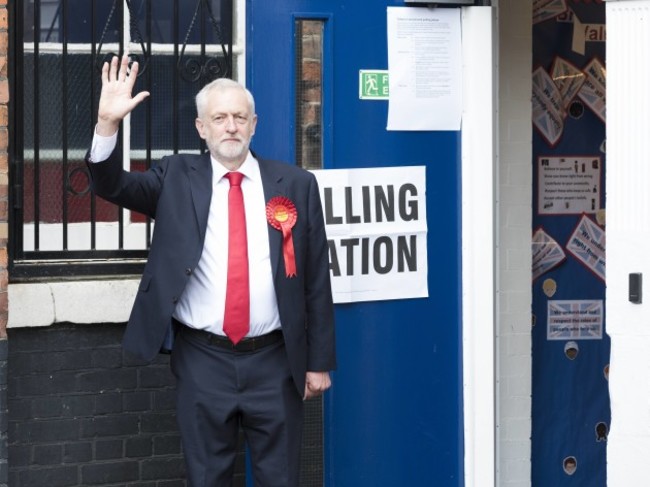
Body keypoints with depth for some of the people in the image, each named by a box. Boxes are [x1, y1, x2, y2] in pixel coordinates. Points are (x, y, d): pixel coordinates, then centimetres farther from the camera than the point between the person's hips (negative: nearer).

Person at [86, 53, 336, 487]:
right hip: (202, 362, 0)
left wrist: (319, 362, 2)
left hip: (275, 362, 0)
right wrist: (108, 124, -24)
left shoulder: (295, 184, 2)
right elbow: (111, 186, -7)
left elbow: (316, 280, 3)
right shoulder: (176, 178, 4)